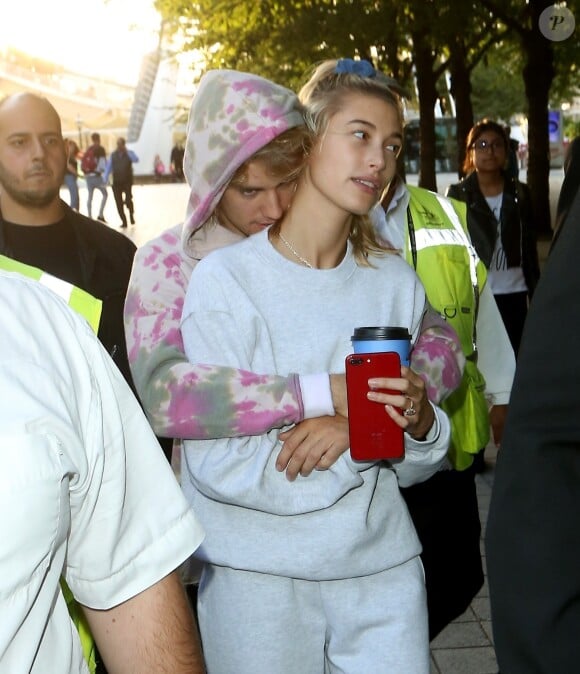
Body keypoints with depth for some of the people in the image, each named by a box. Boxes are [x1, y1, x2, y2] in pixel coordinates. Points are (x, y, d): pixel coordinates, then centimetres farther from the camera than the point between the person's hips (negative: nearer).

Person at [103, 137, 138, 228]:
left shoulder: (129, 153, 1)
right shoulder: (113, 155, 7)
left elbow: (136, 160, -19)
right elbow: (108, 167, 5)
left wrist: (127, 151, -19)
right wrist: (105, 179, -5)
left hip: (127, 181, -3)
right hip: (116, 182, 3)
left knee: (128, 200, -13)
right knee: (119, 202, 0)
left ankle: (131, 215, 18)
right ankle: (124, 221, 12)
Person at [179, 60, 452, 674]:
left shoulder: (396, 283, 4)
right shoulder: (224, 278, -11)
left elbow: (409, 466, 7)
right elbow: (216, 463, -16)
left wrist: (420, 423, -14)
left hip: (381, 567, 4)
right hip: (260, 575, -3)